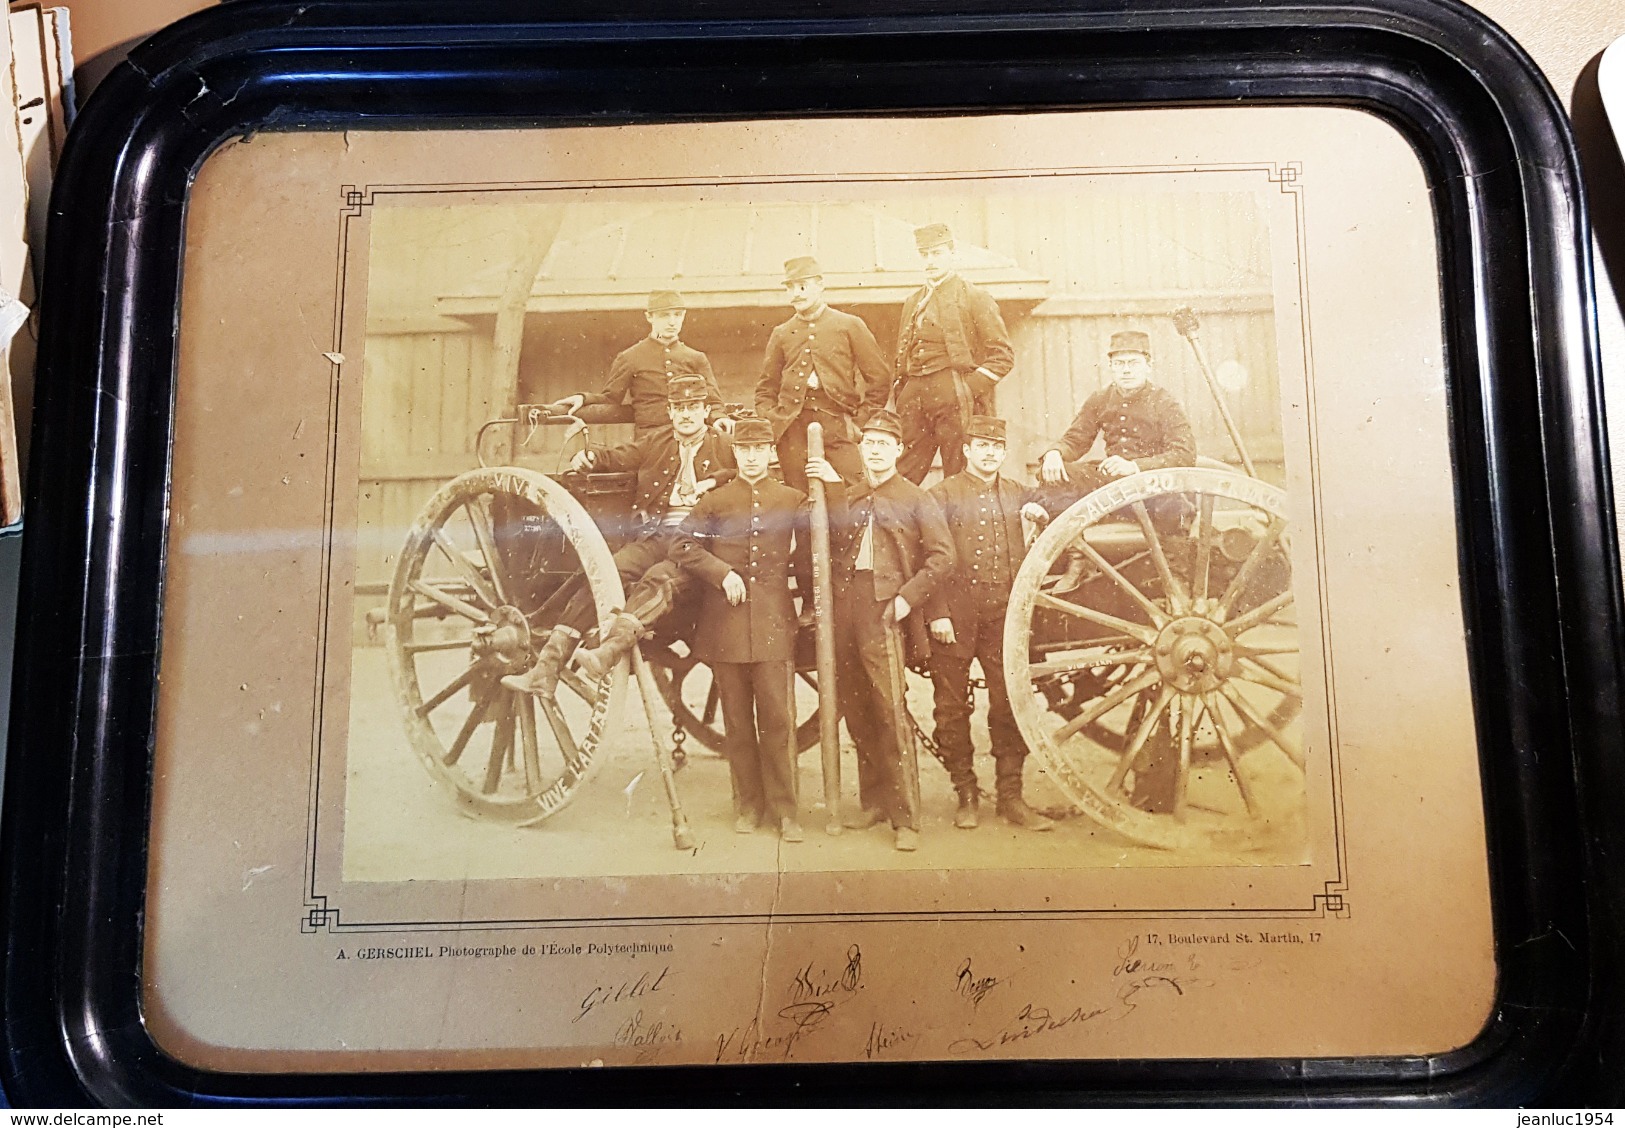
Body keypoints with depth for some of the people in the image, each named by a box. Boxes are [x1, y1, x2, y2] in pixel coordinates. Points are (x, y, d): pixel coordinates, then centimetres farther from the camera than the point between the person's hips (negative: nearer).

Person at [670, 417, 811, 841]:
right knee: (737, 721, 8)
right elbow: (682, 546, 2)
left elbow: (808, 557, 12)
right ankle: (748, 805, 20)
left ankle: (784, 809, 7)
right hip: (726, 625, 1)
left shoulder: (794, 501, 8)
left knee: (778, 718, -2)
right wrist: (723, 573, -9)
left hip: (775, 623, -1)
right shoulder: (715, 501, 8)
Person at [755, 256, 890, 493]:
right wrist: (768, 423, 4)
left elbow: (879, 377, 7)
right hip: (793, 427, 2)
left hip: (837, 424, -2)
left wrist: (862, 420, 0)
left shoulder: (849, 325, 8)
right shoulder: (781, 334, 16)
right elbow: (766, 388, 20)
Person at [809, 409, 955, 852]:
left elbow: (943, 555, -2)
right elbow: (829, 540, 6)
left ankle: (905, 817, -4)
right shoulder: (845, 495, 20)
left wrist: (908, 597, -10)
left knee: (890, 716, -9)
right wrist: (832, 485, 0)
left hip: (883, 614, -4)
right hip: (845, 612, 5)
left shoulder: (915, 498, 6)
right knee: (857, 715, 8)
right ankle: (873, 801, 20)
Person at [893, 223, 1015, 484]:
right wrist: (901, 398, 11)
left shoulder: (976, 298, 4)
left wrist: (970, 388, -11)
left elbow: (1003, 355, -1)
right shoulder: (912, 303, 22)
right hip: (913, 399, 5)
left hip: (954, 400, -5)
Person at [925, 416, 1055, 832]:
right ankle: (966, 794, 15)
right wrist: (937, 613, -11)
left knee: (1010, 704, 1)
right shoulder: (943, 494, 5)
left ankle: (1011, 797, 10)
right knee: (953, 707, 2)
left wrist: (1041, 517, 1)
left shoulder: (1019, 496, 17)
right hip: (955, 618, -2)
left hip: (1004, 616, 3)